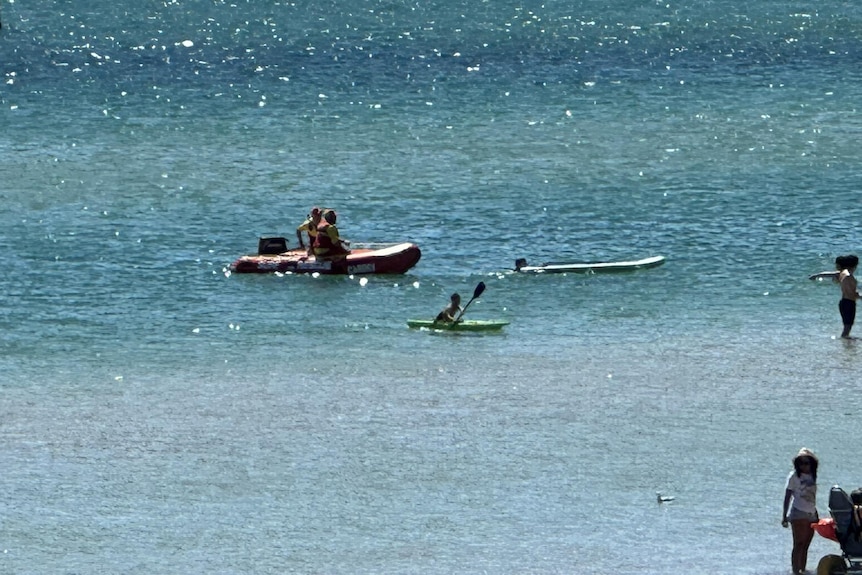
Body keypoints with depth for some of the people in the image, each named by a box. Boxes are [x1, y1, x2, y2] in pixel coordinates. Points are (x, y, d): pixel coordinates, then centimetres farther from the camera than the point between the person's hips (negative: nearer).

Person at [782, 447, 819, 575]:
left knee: (805, 545, 5)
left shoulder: (812, 476, 15)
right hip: (798, 513, -6)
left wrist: (817, 516, 21)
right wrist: (784, 516, -9)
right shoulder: (794, 476, -3)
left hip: (811, 515, 6)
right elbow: (787, 496, -4)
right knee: (799, 544, -11)